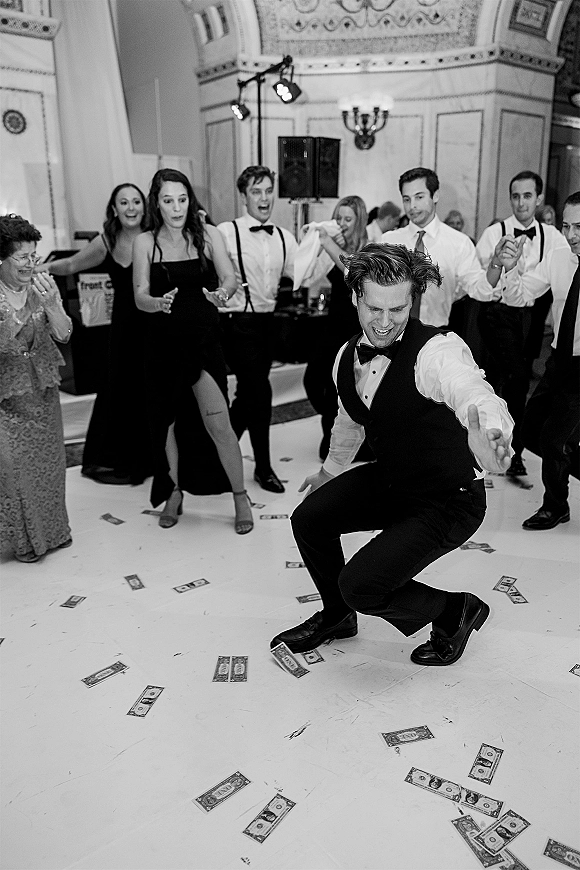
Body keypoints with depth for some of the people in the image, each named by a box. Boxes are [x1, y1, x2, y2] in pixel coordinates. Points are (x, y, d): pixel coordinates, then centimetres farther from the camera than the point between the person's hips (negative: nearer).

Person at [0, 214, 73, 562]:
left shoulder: (44, 285, -2)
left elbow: (64, 334, -6)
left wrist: (51, 305, -23)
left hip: (42, 388, 4)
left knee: (48, 456, 10)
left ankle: (52, 529, 28)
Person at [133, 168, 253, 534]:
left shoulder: (208, 234, 0)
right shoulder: (146, 242, 1)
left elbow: (230, 277, -8)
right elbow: (140, 297, -4)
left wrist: (222, 293, -32)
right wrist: (159, 303, -27)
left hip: (205, 339, -2)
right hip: (163, 342, 2)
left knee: (217, 421, -9)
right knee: (168, 420, 12)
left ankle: (241, 497, 7)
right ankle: (174, 493, 31)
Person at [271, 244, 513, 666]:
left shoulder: (438, 351, -28)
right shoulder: (348, 355, -4)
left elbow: (475, 395, -50)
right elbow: (349, 419, 16)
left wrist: (488, 433, -73)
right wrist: (331, 470, 30)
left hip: (449, 500, -7)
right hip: (390, 479, 7)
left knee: (361, 585, -16)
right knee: (310, 516, -1)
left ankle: (456, 610, 15)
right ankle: (337, 616, 28)